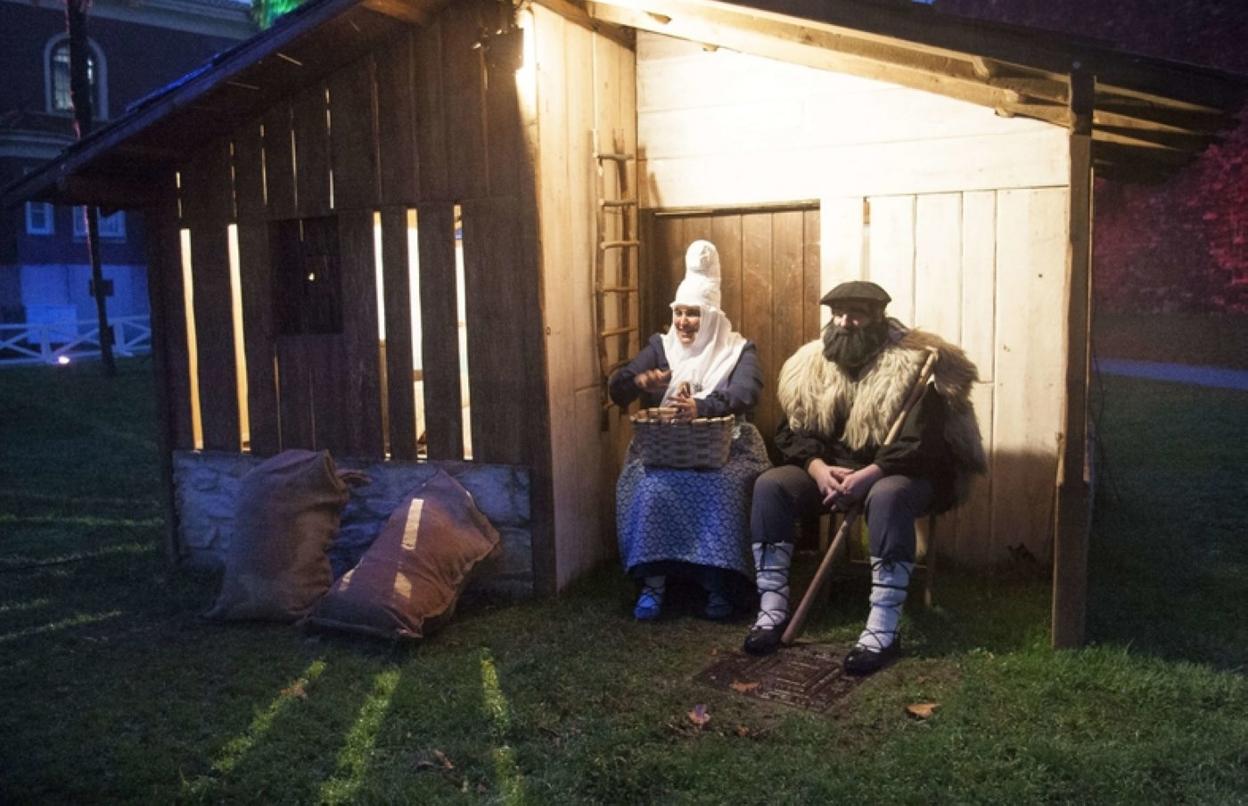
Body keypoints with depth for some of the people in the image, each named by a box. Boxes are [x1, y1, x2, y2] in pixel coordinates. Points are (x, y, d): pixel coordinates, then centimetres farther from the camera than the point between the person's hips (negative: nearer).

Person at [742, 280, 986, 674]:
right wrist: (819, 468, -20)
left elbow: (922, 441, -22)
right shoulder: (812, 364, 3)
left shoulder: (913, 364, -13)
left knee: (888, 497, -39)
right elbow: (793, 430, 1)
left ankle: (882, 632, -34)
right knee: (770, 485, -19)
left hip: (900, 473, -4)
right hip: (829, 470, 5)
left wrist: (868, 475, -33)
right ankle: (772, 610, -15)